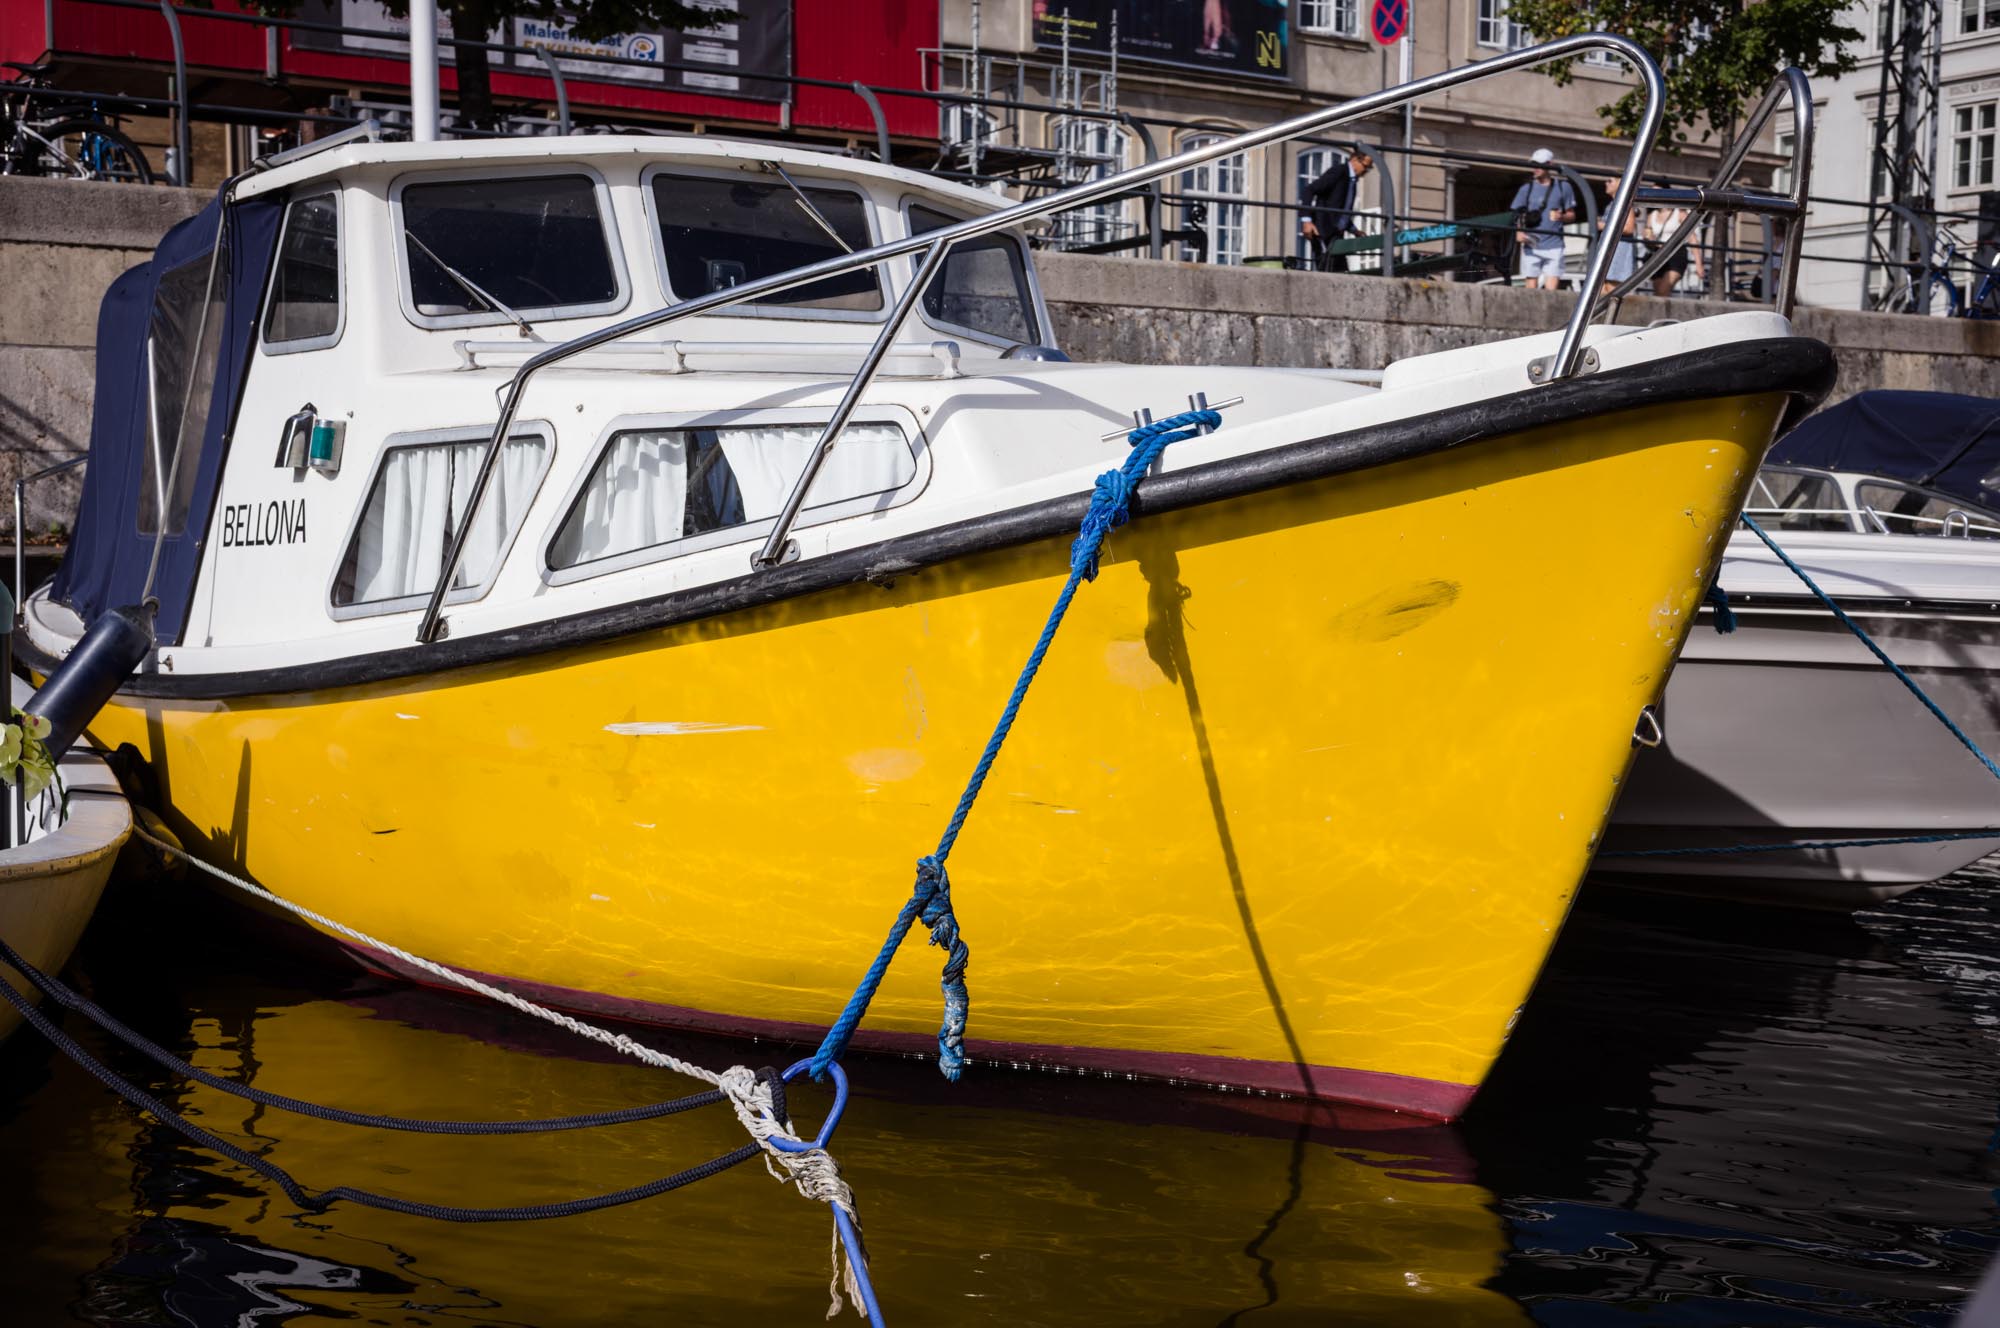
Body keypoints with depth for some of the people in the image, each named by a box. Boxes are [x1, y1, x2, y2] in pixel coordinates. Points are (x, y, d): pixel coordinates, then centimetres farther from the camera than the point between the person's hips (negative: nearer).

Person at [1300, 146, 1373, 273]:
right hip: (1322, 230, -9)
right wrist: (1307, 220, -23)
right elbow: (1310, 190, -14)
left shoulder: (1353, 179, 17)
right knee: (1326, 271, -15)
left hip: (1335, 233, 9)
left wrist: (1354, 229, 13)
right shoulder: (1338, 171, -7)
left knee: (1340, 271, 0)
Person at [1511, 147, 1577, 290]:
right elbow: (1518, 214, 7)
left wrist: (1561, 217, -10)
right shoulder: (1527, 188, 8)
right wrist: (1519, 232, -13)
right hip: (1531, 245, 1)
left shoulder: (1563, 187, 8)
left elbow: (1571, 215, 13)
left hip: (1554, 245, -1)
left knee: (1551, 288, -10)